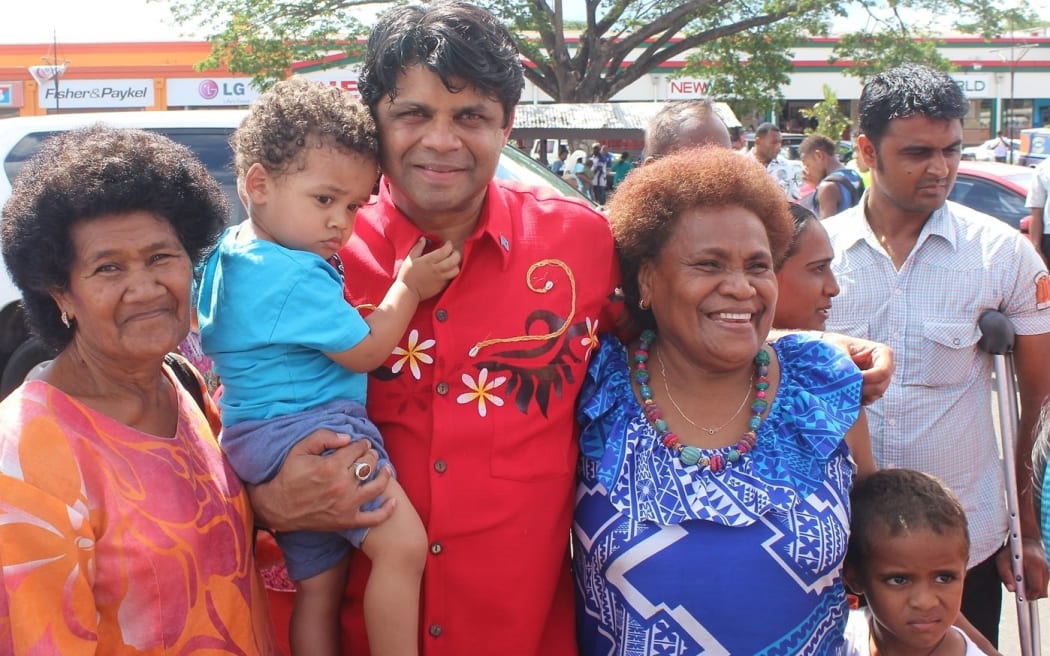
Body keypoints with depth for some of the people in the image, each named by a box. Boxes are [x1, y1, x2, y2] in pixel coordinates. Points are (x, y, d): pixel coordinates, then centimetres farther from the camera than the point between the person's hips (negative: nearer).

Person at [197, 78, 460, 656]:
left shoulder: (233, 252, 11)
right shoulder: (294, 276, -20)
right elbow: (366, 351, -13)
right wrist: (409, 287, -2)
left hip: (266, 440, 11)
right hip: (308, 430, -11)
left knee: (317, 590, 15)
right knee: (402, 544, -18)